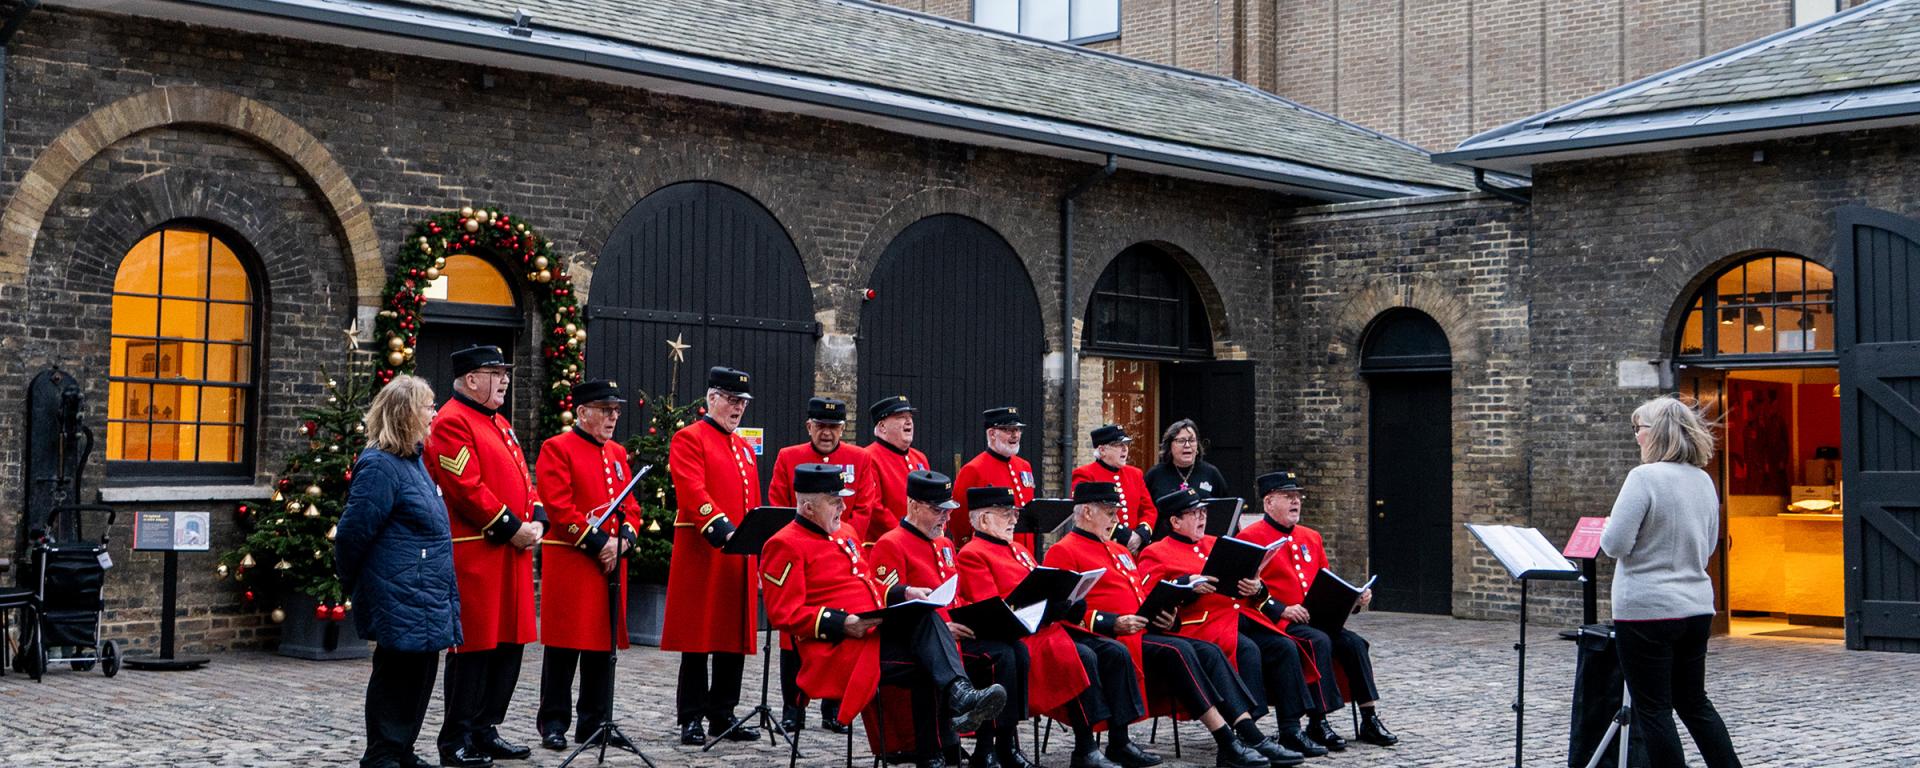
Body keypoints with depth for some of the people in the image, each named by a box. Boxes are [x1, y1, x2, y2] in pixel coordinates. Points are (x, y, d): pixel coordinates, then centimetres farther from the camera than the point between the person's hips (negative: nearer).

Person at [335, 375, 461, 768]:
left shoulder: (412, 460, 15)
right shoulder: (379, 466, -17)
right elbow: (352, 532, -16)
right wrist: (352, 583, -3)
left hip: (426, 599, 10)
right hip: (400, 600, -10)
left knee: (419, 674, 15)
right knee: (397, 676, -1)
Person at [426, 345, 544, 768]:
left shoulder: (500, 424, 19)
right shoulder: (452, 422, -10)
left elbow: (523, 479, 20)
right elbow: (466, 487, -18)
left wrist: (536, 521, 3)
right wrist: (511, 528, -16)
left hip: (512, 555, 9)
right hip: (475, 554, -9)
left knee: (508, 645, 11)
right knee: (474, 647, -4)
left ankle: (485, 731, 21)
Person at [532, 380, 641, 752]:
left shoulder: (617, 453, 17)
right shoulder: (557, 449, -5)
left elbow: (630, 505, 15)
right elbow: (558, 506, -14)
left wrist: (622, 539, -4)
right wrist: (597, 542, -16)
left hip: (611, 563, 7)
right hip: (570, 563, -7)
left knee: (604, 644, 9)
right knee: (565, 645, -2)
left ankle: (595, 722, 17)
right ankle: (553, 723, 7)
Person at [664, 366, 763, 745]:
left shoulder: (744, 447, 20)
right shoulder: (688, 439, -3)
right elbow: (693, 493, -17)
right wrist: (724, 531, -28)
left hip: (739, 559, 7)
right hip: (701, 555, -7)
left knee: (735, 640, 8)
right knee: (698, 641, -3)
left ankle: (723, 715, 17)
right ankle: (691, 719, 4)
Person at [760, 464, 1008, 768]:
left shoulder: (845, 532, 20)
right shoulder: (784, 546, -7)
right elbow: (784, 614, -14)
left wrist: (904, 593, 8)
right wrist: (841, 624, -24)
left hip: (877, 631, 7)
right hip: (839, 648, -7)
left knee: (925, 615, -25)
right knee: (925, 666, -24)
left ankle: (959, 693, -38)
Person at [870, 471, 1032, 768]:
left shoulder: (944, 544, 21)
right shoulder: (890, 545, -6)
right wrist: (942, 626, -20)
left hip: (954, 630, 8)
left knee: (1018, 650, -17)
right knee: (1000, 655, -27)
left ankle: (1007, 743, -17)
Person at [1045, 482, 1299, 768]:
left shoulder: (1119, 551, 25)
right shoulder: (1063, 552, -2)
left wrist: (1165, 616, 5)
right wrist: (1114, 623, -22)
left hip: (1145, 633, 9)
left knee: (1209, 651, -11)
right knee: (1177, 651, -28)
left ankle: (1252, 737, -19)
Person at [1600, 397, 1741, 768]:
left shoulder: (1644, 477, -16)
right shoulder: (1704, 481, 8)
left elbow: (1615, 545, -19)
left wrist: (1608, 528, 1)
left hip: (1647, 611, -8)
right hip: (1696, 607, 8)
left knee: (1653, 710, 2)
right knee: (1694, 702, 18)